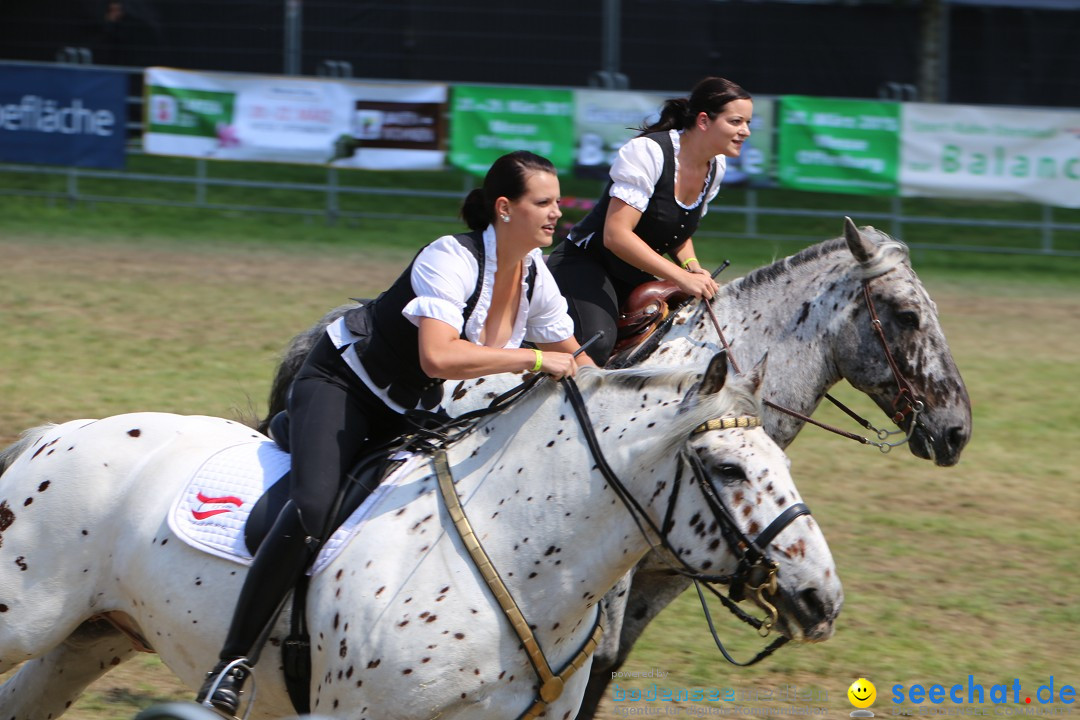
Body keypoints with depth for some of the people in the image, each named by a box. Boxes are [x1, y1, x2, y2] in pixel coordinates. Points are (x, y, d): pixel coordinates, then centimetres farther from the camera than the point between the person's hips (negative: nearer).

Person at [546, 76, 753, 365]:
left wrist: (692, 265, -6)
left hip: (636, 277, 9)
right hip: (585, 263, -9)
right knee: (596, 343, -35)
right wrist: (683, 277, -32)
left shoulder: (715, 167, 1)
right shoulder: (648, 152, -23)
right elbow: (616, 235, -30)